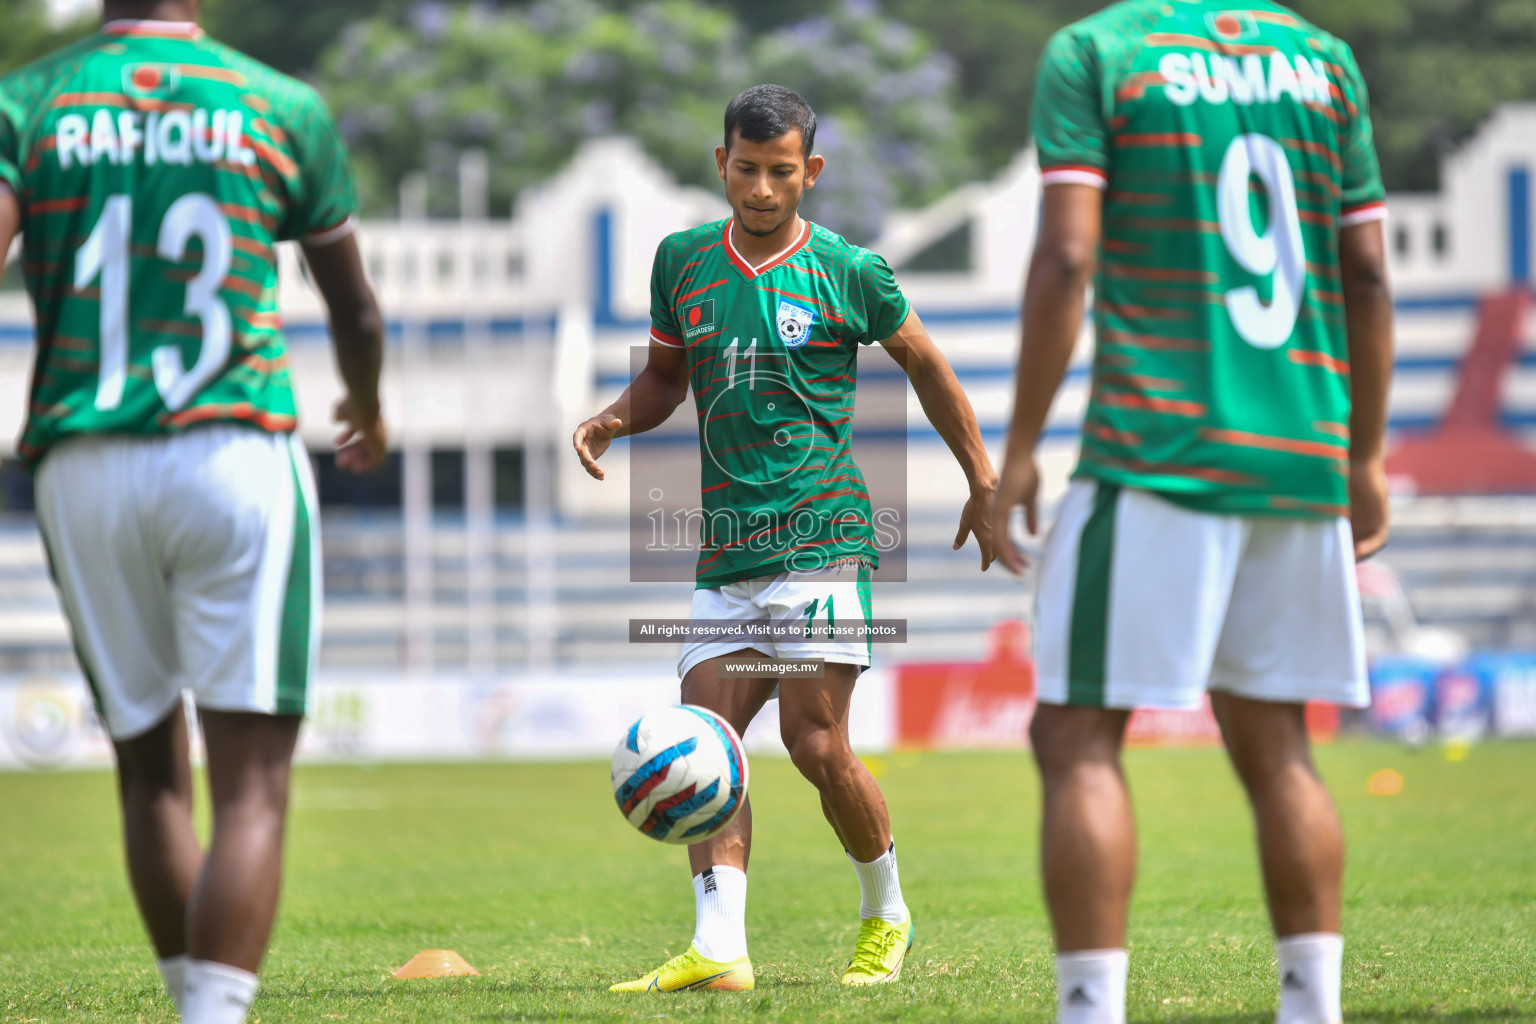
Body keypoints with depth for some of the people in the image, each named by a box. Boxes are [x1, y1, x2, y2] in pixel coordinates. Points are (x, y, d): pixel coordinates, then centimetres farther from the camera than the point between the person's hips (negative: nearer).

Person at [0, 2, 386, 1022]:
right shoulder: (284, 108, 6)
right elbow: (356, 311, 19)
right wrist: (367, 410, 40)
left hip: (82, 467, 2)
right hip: (236, 455, -2)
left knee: (150, 772, 16)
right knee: (251, 786, -4)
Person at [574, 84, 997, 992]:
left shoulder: (849, 272, 0)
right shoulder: (683, 261, 10)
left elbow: (925, 364, 14)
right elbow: (665, 376, 23)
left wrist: (984, 482, 16)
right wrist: (616, 420, 1)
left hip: (822, 534, -5)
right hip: (727, 555, 5)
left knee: (816, 742, -11)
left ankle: (887, 915, 11)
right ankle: (719, 946, -16)